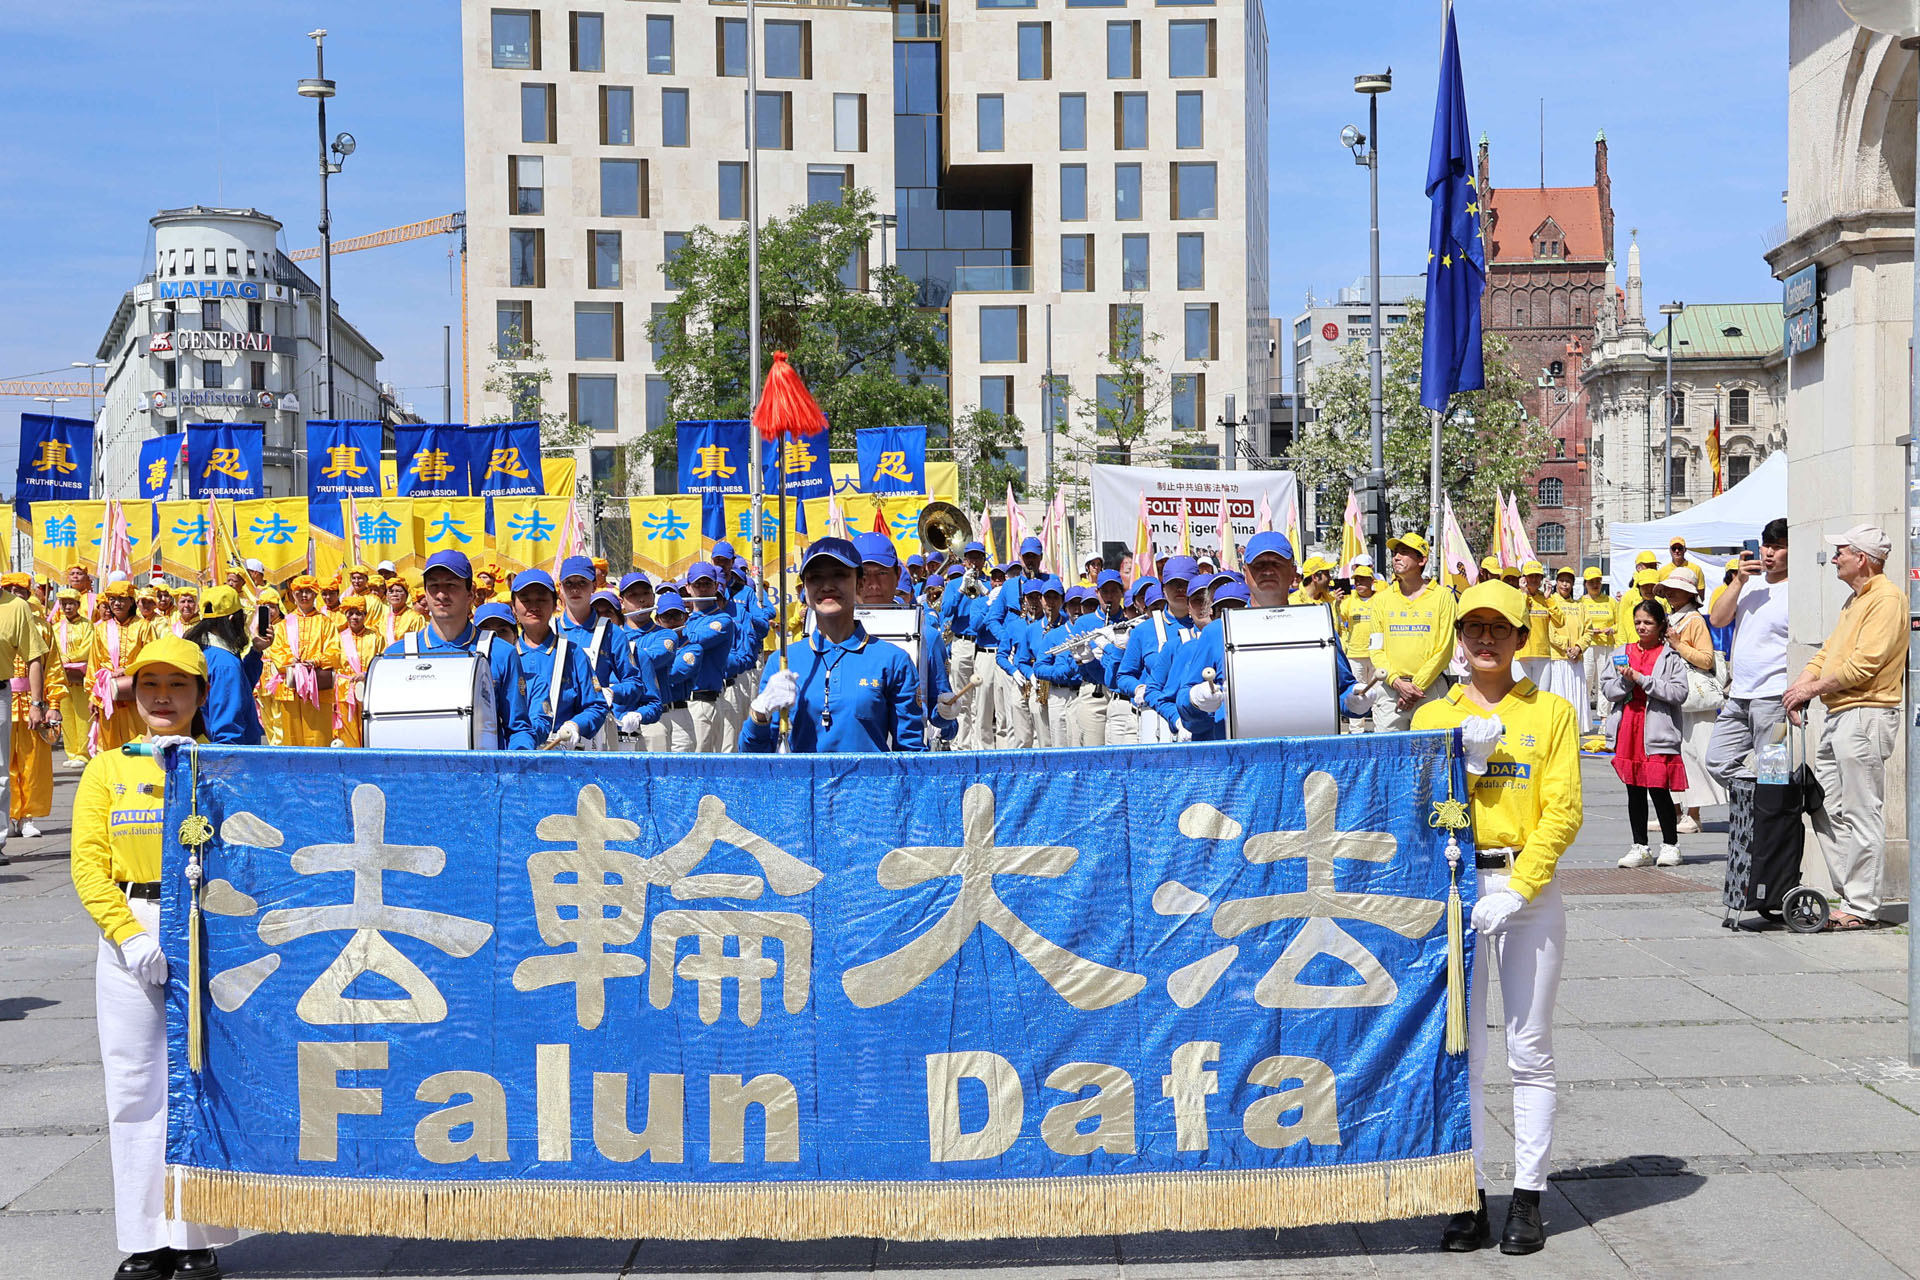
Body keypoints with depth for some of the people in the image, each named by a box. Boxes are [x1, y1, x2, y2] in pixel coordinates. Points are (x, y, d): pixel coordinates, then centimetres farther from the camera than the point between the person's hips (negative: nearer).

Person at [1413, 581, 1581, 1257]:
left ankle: (1528, 1198, 9)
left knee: (1530, 1052, 2)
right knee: (1460, 1051, 2)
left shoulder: (1551, 713, 5)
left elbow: (1562, 811, -3)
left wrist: (1517, 891, -12)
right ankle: (1468, 1196, 7)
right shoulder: (1432, 717, 10)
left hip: (1529, 888, -1)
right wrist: (1464, 758, -12)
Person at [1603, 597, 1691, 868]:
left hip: (1658, 731, -4)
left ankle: (1670, 844, 9)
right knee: (1635, 791, 8)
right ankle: (1640, 847, 14)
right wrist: (1625, 680, -12)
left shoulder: (1671, 656, 0)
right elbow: (1609, 691, 9)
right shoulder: (1623, 653, 12)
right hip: (1628, 730, 4)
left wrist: (1641, 679, -14)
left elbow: (1679, 692, -11)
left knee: (1659, 790, -5)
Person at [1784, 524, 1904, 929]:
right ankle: (1850, 896, 16)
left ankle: (1863, 909, -3)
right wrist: (1801, 686, 5)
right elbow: (1828, 652, 21)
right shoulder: (1854, 601, 22)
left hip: (1866, 716, -10)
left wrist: (1813, 687, -12)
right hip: (1838, 715, 10)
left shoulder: (1887, 598, -11)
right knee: (1826, 810, 10)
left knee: (1862, 816, -7)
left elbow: (1864, 664, -19)